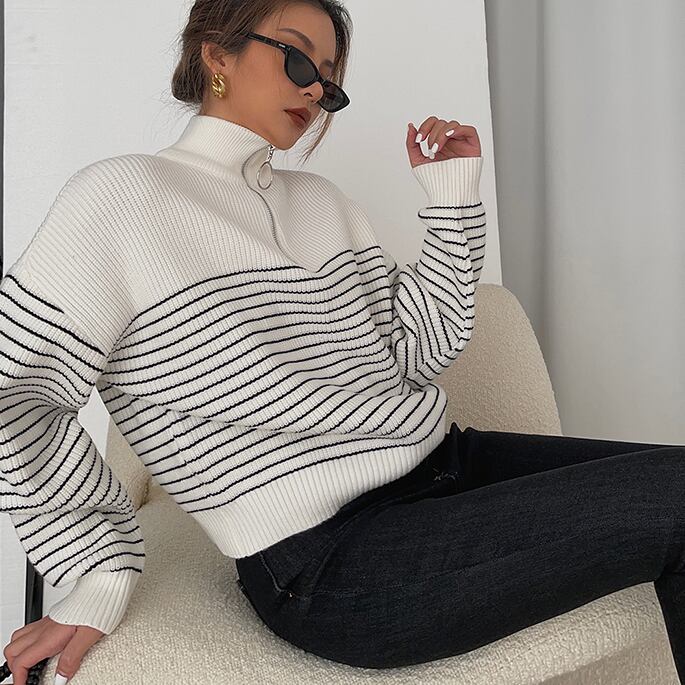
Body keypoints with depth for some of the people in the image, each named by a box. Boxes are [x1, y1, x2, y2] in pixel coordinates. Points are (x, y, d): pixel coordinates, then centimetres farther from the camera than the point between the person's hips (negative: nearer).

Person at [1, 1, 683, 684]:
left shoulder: (321, 200, 16)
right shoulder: (124, 195, -4)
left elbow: (417, 350, 9)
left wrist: (453, 197, 4)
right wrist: (103, 572, -7)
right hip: (331, 564, -8)